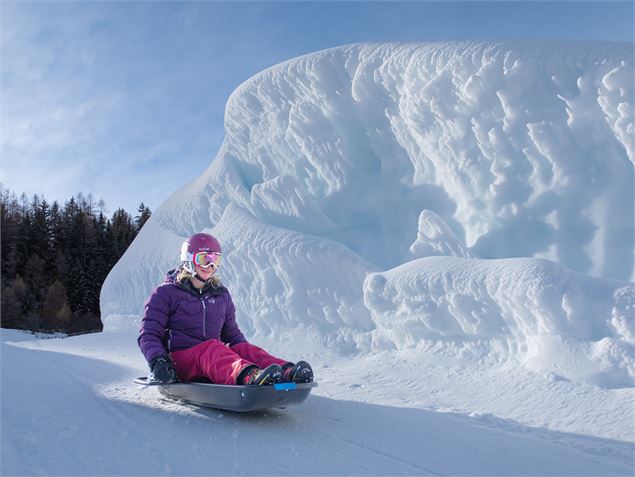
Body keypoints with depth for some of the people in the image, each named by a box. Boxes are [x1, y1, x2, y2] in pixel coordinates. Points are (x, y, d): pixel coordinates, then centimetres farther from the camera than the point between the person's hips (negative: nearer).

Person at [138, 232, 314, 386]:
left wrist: (249, 355, 3)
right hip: (179, 360, -4)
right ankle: (248, 377, -69)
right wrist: (157, 361, -22)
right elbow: (148, 335, -1)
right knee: (213, 348, -36)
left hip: (214, 356, 4)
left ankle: (287, 373, -57)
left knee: (244, 349, -27)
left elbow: (232, 333, 24)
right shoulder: (166, 294, 5)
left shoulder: (222, 296, 19)